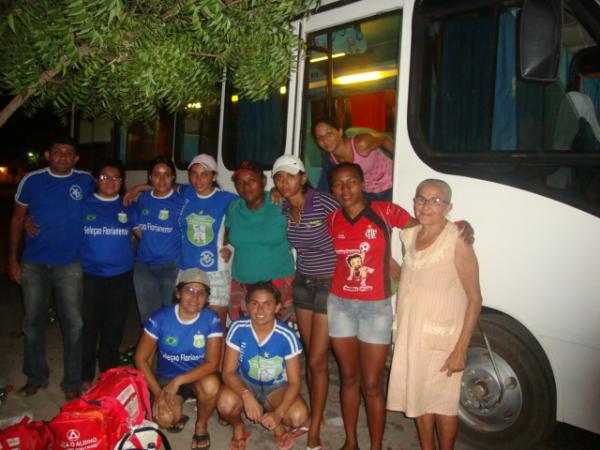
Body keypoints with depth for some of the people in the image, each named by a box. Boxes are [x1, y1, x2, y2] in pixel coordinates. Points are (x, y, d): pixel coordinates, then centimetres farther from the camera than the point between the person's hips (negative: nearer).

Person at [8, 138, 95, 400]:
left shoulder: (86, 181, 0)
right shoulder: (32, 180, 1)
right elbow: (17, 218, 6)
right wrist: (12, 259, 2)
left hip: (70, 264, -1)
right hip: (34, 263, 1)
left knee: (73, 323, 3)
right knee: (33, 321, 12)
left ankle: (73, 382, 17)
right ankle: (35, 376, 30)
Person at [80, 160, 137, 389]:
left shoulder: (128, 208, 7)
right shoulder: (83, 205, 4)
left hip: (121, 276, 1)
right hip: (89, 276, -1)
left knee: (114, 328, 9)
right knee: (88, 327, 2)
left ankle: (109, 374, 26)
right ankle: (85, 377, 18)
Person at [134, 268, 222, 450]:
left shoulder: (211, 320, -17)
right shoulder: (160, 318, -16)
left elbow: (212, 363, -22)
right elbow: (140, 359, -10)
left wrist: (178, 381, -32)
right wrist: (158, 392, -18)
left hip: (197, 377, 0)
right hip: (166, 378, 0)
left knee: (211, 384, -34)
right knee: (164, 419, -26)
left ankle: (201, 425, -1)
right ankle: (178, 417, 13)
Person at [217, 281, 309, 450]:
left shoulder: (286, 336, -23)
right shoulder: (238, 329, -21)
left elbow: (295, 381, -16)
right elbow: (228, 372, -18)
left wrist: (279, 413, -32)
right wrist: (246, 395, -38)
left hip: (276, 387, 0)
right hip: (245, 383, 1)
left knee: (299, 416, -29)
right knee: (226, 403, -33)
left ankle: (276, 426, 8)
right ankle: (238, 428, 3)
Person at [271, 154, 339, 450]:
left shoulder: (323, 203, -20)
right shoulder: (284, 209, 1)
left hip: (328, 285, -6)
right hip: (302, 283, 6)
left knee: (317, 360, -1)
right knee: (309, 355, 15)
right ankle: (315, 415, 32)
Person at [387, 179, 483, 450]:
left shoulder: (457, 242, -17)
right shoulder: (410, 236, 2)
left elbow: (474, 299, -15)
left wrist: (461, 349, -17)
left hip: (442, 337, -6)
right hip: (410, 333, 6)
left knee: (442, 402, 10)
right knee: (418, 396, 19)